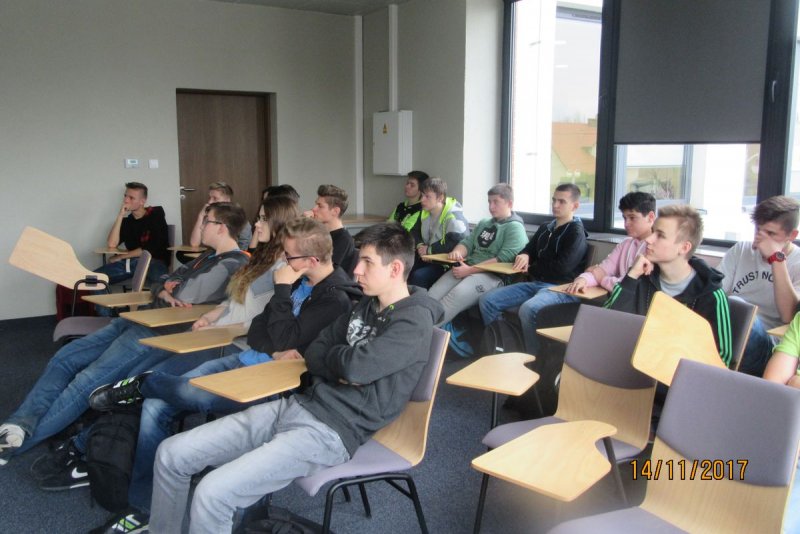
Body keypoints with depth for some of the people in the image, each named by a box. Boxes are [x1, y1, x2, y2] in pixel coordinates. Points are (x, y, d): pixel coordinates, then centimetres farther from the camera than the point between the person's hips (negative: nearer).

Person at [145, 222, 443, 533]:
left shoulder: (414, 323, -11)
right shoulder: (368, 305, 17)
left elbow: (354, 366, -23)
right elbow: (313, 353, 14)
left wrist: (329, 357, -1)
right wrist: (341, 363, -8)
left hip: (330, 431, -9)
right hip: (298, 405, 9)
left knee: (212, 493, -24)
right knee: (171, 454, 2)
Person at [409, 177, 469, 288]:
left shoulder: (454, 217, -18)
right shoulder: (425, 213, 8)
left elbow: (458, 244, -27)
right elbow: (415, 231, 20)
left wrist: (429, 250, -18)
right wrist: (420, 245, -4)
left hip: (447, 264, -7)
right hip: (426, 258, 8)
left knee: (418, 276, -30)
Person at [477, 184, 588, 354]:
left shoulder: (576, 233, -5)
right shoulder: (545, 228, 19)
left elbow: (562, 268, -16)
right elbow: (528, 250, 21)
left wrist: (530, 269, -4)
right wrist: (524, 256, -5)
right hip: (535, 283, 8)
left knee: (528, 309, -38)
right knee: (487, 299, -8)